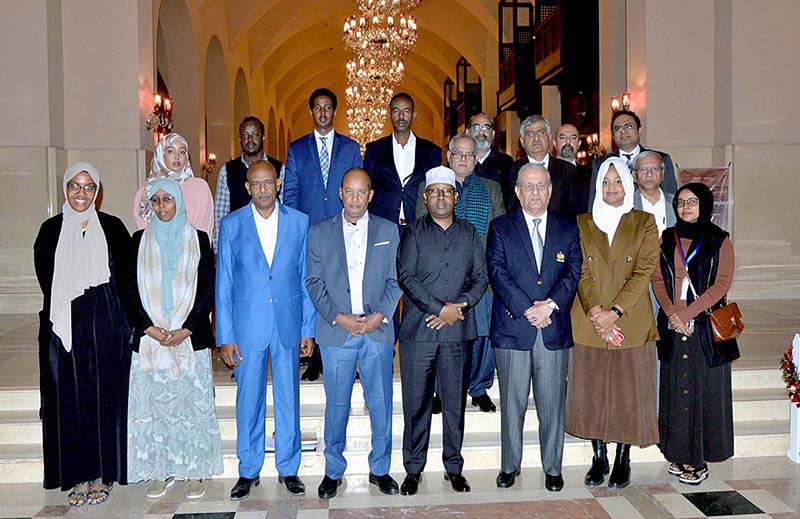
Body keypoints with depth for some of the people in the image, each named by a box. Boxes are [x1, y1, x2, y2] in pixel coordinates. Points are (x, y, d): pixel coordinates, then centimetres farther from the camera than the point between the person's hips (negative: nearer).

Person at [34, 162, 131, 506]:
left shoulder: (112, 227, 3)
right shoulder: (51, 230, 7)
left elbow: (125, 276, 3)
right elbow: (46, 278, 8)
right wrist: (64, 312, 0)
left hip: (106, 324, -1)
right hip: (65, 326, 2)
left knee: (104, 396, 2)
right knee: (70, 397, 4)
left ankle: (103, 475, 12)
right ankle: (79, 474, 14)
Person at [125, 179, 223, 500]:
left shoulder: (198, 239, 3)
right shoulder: (140, 240, 7)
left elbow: (209, 289, -1)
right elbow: (130, 290, 4)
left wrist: (186, 329, -11)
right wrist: (150, 328, -9)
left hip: (190, 338, -1)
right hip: (149, 338, 2)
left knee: (192, 401, 2)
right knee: (154, 402, 4)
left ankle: (195, 470, 13)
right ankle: (162, 471, 16)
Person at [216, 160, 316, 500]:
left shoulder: (299, 222, 2)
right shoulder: (231, 225, 0)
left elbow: (306, 278, 5)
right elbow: (223, 284, 1)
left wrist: (308, 328, 2)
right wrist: (225, 336, -3)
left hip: (288, 325, 1)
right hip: (247, 326, 0)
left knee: (289, 399, 9)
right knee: (248, 400, 8)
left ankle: (288, 468, 25)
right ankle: (248, 471, 24)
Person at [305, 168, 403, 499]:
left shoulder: (389, 230, 8)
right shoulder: (319, 232, 6)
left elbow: (395, 279, 6)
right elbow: (313, 282, 2)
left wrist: (380, 314, -9)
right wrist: (338, 317, -9)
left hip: (378, 331, 1)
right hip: (336, 332, 0)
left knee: (381, 403, 7)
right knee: (337, 404, 7)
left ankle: (380, 469, 23)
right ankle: (333, 470, 23)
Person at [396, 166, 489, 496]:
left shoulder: (469, 234, 12)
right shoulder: (413, 234, 5)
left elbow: (481, 279, 8)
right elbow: (406, 278, -6)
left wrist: (460, 306, -9)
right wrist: (441, 308, -13)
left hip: (458, 332, 2)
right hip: (418, 331, -2)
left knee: (455, 403, 8)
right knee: (416, 403, 3)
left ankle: (454, 467, 20)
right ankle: (413, 469, 15)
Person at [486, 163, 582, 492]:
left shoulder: (567, 228, 11)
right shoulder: (501, 227, 6)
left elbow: (573, 271, 2)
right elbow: (497, 272, -4)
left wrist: (550, 304, -13)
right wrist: (527, 310, -13)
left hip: (555, 330, 1)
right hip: (513, 329, -1)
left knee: (553, 404, 7)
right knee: (512, 403, 7)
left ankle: (552, 468, 21)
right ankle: (510, 465, 22)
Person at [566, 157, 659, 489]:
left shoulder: (644, 223, 5)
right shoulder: (583, 223, 8)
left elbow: (643, 271, -5)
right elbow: (581, 272, 1)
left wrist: (614, 312, -15)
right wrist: (597, 313, -13)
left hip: (631, 322, -1)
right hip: (589, 323, 1)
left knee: (629, 390, 4)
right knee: (592, 390, 6)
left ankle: (623, 460, 18)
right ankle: (599, 459, 20)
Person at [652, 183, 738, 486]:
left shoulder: (719, 240, 1)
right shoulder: (667, 239, 12)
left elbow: (722, 283, -7)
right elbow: (657, 279, 6)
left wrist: (688, 313, -15)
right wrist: (672, 313, -10)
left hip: (706, 325, -3)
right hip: (672, 325, 3)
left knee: (705, 389, 0)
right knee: (675, 389, 6)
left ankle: (698, 458, 8)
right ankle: (680, 454, 16)